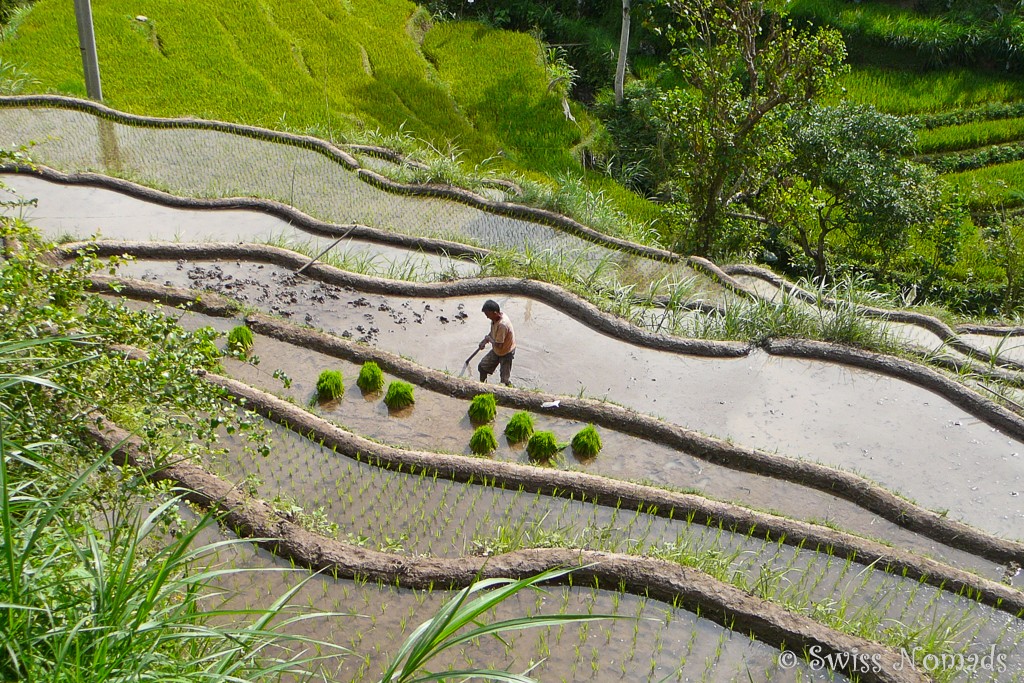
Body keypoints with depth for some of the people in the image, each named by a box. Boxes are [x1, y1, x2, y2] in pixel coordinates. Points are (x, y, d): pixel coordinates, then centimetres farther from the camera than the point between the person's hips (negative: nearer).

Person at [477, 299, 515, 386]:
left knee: (504, 379, -1)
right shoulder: (496, 317, -10)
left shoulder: (502, 325, -37)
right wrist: (484, 341, -3)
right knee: (482, 366, 17)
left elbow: (498, 345, -34)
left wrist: (489, 339, -17)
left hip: (506, 353, -9)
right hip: (496, 351, 9)